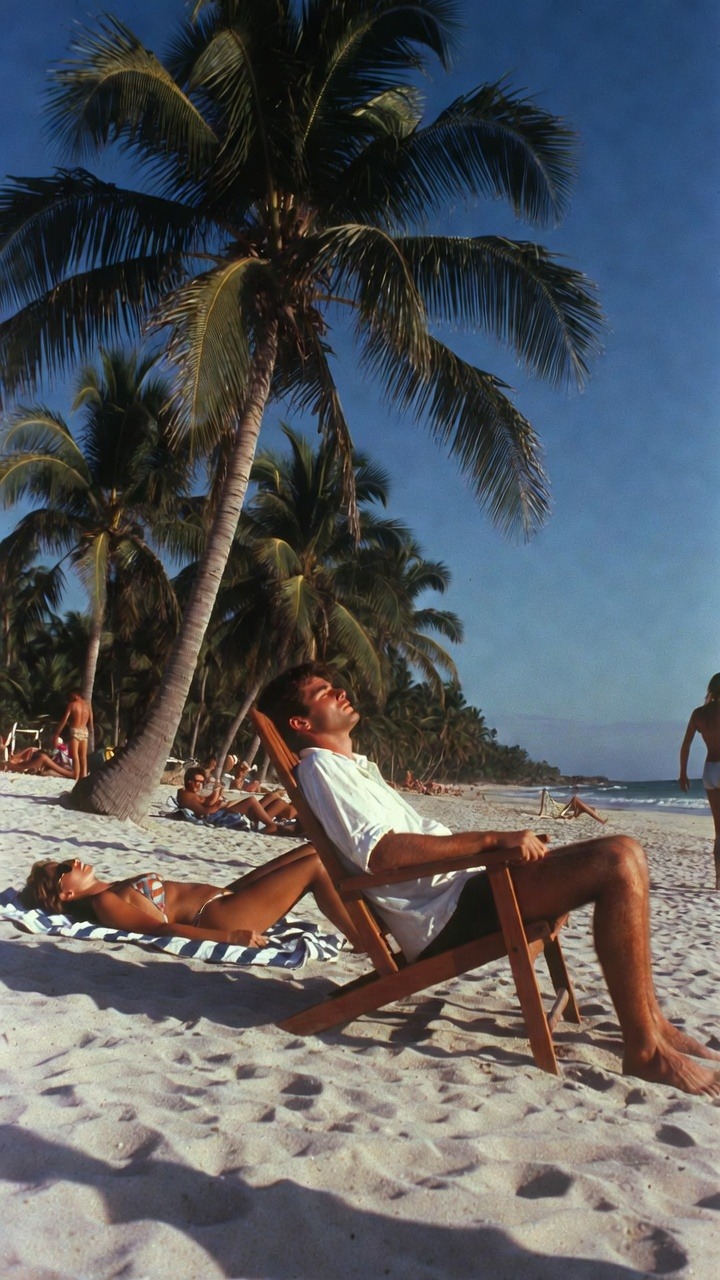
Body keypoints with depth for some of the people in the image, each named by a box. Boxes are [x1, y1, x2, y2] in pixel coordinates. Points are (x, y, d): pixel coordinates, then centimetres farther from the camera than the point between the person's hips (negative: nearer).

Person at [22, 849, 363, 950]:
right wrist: (232, 937, -27)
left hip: (224, 894, 10)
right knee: (315, 865, -15)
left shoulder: (112, 888, 17)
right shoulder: (103, 904, -10)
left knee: (318, 848, 2)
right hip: (223, 917, -10)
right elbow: (162, 928, -20)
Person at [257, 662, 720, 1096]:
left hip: (461, 887, 10)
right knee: (618, 863, -21)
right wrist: (492, 840, -22)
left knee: (623, 854, 8)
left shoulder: (357, 767, 26)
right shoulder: (319, 766, -5)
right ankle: (645, 1051, -15)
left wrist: (506, 846, 15)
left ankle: (652, 1020, 10)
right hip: (445, 915, -10)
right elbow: (379, 851, -20)